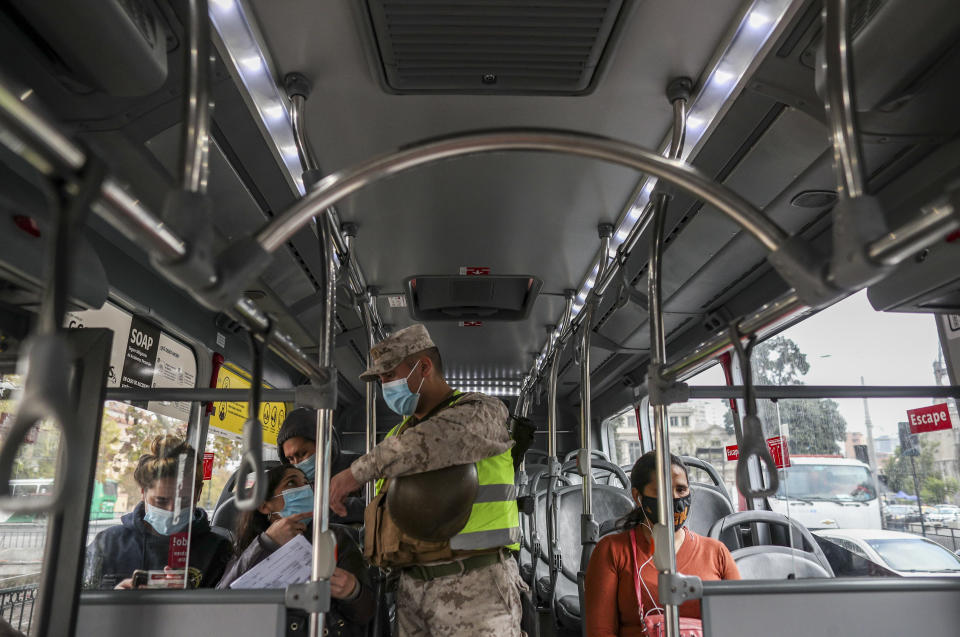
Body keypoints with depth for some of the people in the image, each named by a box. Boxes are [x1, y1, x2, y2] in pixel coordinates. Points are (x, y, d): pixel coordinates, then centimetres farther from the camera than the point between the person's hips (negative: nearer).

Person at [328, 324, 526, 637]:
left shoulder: (482, 412, -5)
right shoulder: (402, 434, 18)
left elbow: (445, 437, -28)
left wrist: (359, 470, -25)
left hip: (473, 588, -6)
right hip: (412, 587, 6)